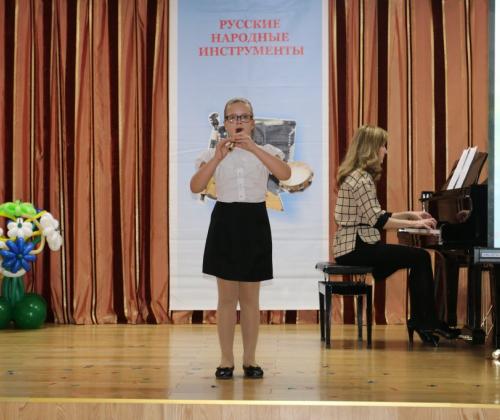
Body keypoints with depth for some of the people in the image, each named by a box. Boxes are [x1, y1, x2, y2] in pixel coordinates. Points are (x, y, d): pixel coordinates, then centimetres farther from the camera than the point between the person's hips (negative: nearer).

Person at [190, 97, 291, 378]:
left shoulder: (265, 152, 2)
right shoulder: (214, 154, 3)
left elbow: (285, 174, -19)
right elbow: (196, 187, -11)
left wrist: (253, 147, -25)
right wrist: (218, 157, -21)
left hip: (254, 222, 0)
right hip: (225, 222, 0)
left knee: (250, 298, 7)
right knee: (227, 297, 4)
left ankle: (250, 359, 17)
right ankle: (226, 360, 13)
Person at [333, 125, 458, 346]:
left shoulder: (359, 175, 16)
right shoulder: (361, 178, -15)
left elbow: (375, 216, 18)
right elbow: (377, 221, -21)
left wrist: (410, 214, 13)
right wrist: (414, 224, -14)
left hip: (353, 245, 10)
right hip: (356, 248, -10)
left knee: (418, 258, 10)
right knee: (420, 257, -9)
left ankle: (420, 322, 10)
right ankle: (426, 323, 0)